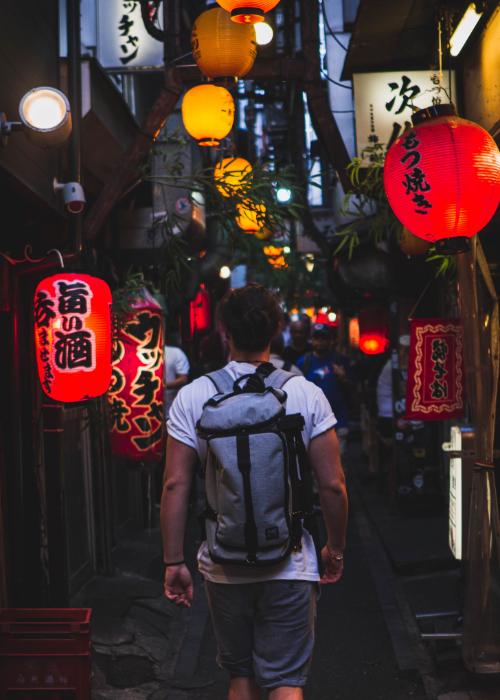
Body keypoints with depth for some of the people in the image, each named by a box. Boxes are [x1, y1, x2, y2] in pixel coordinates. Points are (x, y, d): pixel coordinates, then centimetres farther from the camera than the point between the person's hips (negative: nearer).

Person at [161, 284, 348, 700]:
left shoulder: (192, 397, -5)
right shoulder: (306, 395, -7)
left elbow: (175, 486, -7)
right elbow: (333, 485, -6)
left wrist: (174, 562, 1)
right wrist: (336, 549, 8)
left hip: (225, 567, 2)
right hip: (290, 565, -1)